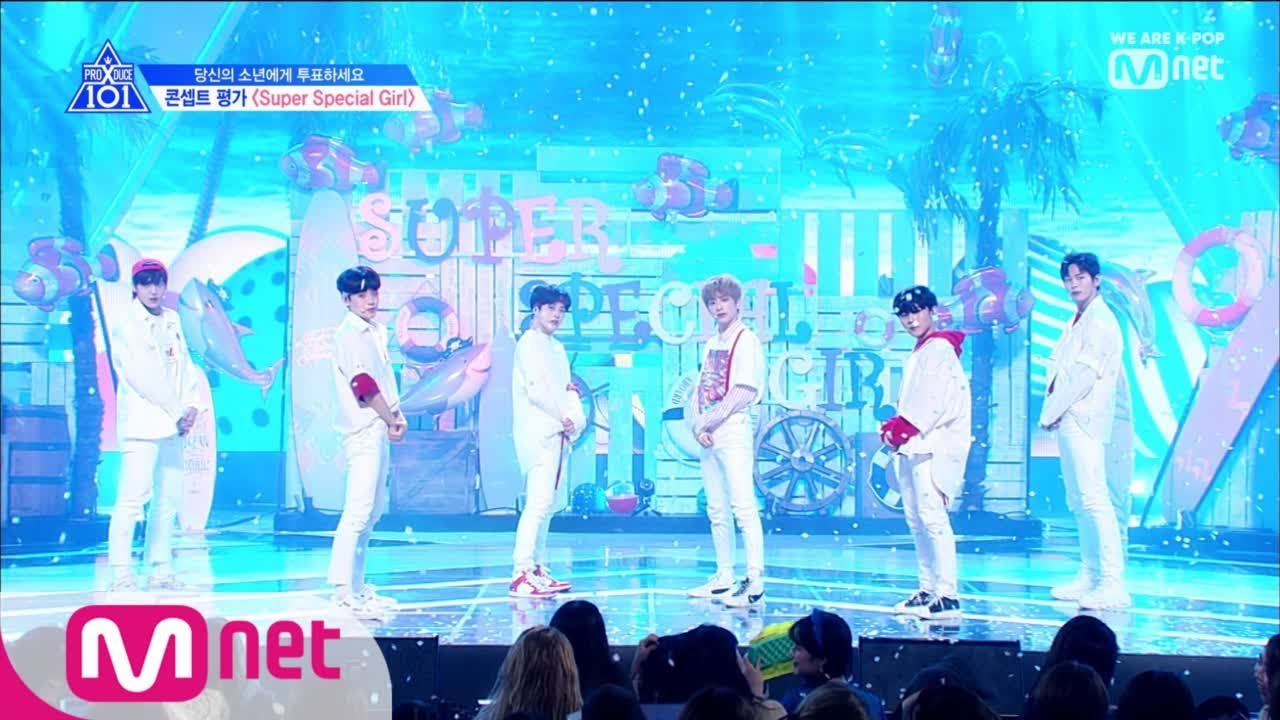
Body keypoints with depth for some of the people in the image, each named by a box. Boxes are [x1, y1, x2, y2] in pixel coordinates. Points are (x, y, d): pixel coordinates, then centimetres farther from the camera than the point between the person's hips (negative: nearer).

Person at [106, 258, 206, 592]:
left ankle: (160, 570, 13)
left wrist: (192, 406, -3)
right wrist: (178, 411, -10)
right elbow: (142, 375, -12)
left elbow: (185, 365, 13)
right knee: (134, 496, -12)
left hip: (173, 425, 7)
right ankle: (121, 574, -12)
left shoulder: (171, 321, 14)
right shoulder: (127, 324, -6)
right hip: (141, 423, -7)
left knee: (169, 499, 7)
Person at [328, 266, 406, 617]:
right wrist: (391, 420, -11)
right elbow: (363, 384, -16)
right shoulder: (349, 334, -10)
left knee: (373, 510, 12)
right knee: (359, 509, -15)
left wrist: (397, 414, 3)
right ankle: (343, 590, -17)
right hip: (363, 430, -10)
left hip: (379, 430, 10)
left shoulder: (377, 331, 17)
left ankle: (358, 585, 18)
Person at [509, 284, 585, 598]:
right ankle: (520, 575, -20)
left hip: (557, 434, 9)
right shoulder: (529, 344, -8)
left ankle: (538, 569, 16)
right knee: (538, 503, -16)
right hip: (537, 433, -9)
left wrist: (576, 419, -1)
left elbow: (567, 389, 17)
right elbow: (536, 390, -16)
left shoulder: (557, 348, 20)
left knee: (546, 505, 11)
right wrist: (563, 417, -8)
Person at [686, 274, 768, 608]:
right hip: (709, 436, 9)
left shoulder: (746, 340, -4)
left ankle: (754, 580, -20)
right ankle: (724, 577, 15)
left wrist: (711, 420, -11)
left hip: (733, 430, -9)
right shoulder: (712, 344, 20)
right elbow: (699, 390, 17)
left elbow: (745, 392, -13)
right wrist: (698, 426, 0)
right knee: (717, 511, 10)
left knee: (743, 505, -15)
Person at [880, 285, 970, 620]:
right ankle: (927, 590, 14)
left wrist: (907, 427, -12)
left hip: (935, 445, -10)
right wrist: (896, 427, 8)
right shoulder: (917, 354, 22)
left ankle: (948, 596, -19)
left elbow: (939, 401, -16)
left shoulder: (940, 348, -7)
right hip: (912, 445, 10)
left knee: (932, 517, -16)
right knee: (915, 519, 9)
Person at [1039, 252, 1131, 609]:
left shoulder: (1100, 321, -10)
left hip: (1083, 421, -10)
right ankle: (1089, 576, 15)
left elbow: (1086, 374, -17)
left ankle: (1113, 583, -20)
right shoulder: (1079, 322, 20)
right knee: (1079, 502, 11)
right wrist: (1052, 411, 5)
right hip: (1067, 422, 10)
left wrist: (1051, 412, -11)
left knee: (1094, 498, -15)